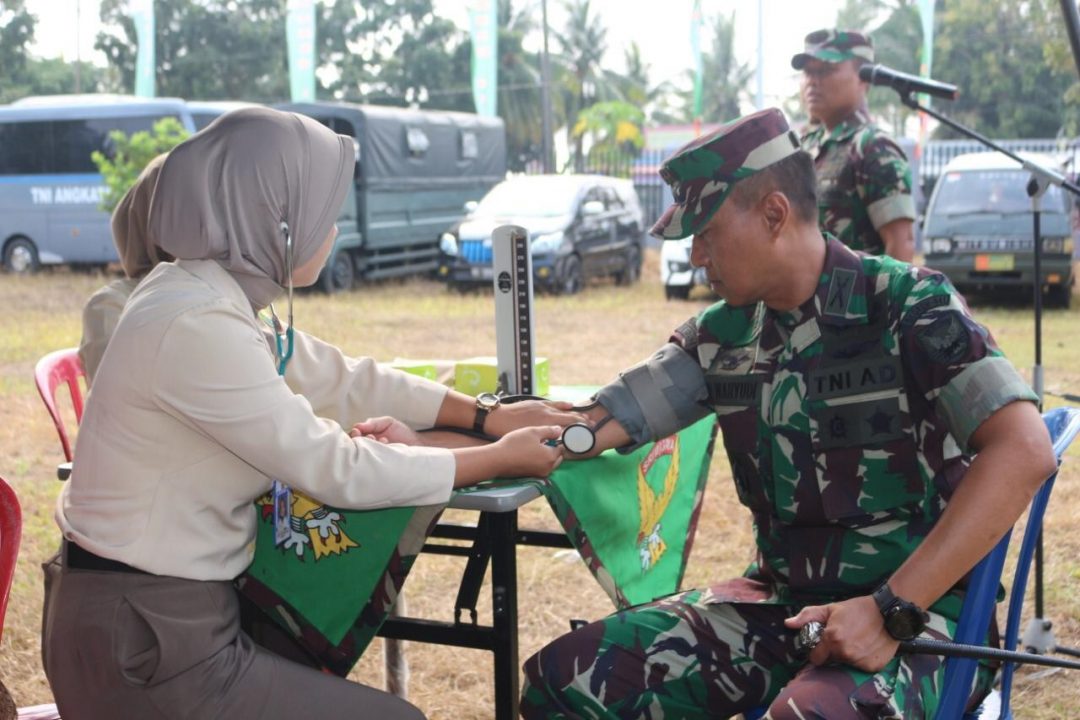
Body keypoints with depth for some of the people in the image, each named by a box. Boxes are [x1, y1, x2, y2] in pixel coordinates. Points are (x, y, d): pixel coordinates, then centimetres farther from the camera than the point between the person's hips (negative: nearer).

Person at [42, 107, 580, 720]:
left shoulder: (218, 295, 4)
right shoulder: (197, 326, -24)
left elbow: (342, 380, 12)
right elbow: (338, 473, -20)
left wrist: (490, 417, 7)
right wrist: (502, 460, -10)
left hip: (172, 610, 9)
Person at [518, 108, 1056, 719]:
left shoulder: (906, 304, -11)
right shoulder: (722, 336, 6)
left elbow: (1024, 452, -23)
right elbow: (589, 429, 7)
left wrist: (892, 611, -27)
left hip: (911, 607, -6)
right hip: (779, 600, 6)